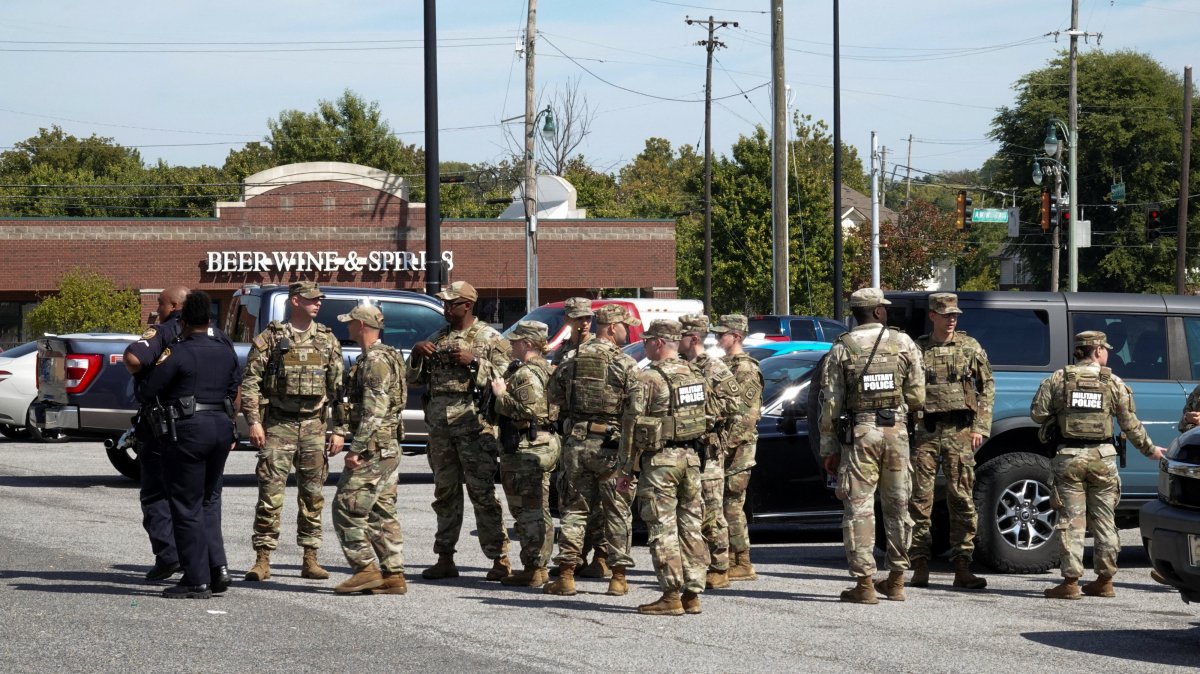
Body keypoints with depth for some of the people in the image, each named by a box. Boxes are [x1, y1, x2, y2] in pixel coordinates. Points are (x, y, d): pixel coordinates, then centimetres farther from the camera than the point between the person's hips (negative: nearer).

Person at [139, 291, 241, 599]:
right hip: (221, 426, 6)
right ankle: (218, 567, 6)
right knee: (209, 499, 19)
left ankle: (197, 580, 1)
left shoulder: (178, 354, -11)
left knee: (187, 507, 1)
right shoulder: (226, 352, 10)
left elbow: (151, 391, -7)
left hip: (187, 430, -6)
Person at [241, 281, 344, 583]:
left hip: (314, 425, 3)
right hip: (277, 424, -3)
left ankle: (310, 559, 12)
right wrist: (254, 422, -10)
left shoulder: (327, 340, 10)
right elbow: (250, 383, -1)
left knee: (313, 494, 5)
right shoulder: (269, 338, 1)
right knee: (270, 492, -6)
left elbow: (338, 386, 9)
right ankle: (263, 560, -2)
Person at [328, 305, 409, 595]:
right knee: (382, 513, 10)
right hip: (388, 450, 10)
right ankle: (393, 575, 10)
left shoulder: (375, 361, -15)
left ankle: (366, 569, -7)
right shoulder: (381, 357, 18)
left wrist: (356, 449, -21)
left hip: (373, 450, -10)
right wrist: (341, 433, 22)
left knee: (347, 508, -7)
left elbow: (374, 411, -22)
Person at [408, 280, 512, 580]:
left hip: (474, 424, -6)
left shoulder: (489, 338, 1)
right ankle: (445, 559, 15)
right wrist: (416, 355, 2)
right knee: (445, 494, 9)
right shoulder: (437, 338, 17)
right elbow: (414, 380, 20)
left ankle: (499, 558, -5)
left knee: (482, 492, -8)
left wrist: (474, 362, -17)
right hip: (439, 424, 6)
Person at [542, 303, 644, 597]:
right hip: (611, 446, -4)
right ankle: (618, 577, 7)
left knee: (573, 509, 9)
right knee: (618, 511, 6)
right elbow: (636, 410, -14)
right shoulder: (625, 365, -8)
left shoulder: (572, 361, 5)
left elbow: (553, 394, 14)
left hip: (575, 443, 4)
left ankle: (566, 575, 5)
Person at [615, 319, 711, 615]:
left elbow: (633, 427, -12)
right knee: (691, 527, 9)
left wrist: (626, 470, -6)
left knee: (663, 529, -4)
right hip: (691, 457, 7)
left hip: (659, 460, -7)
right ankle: (692, 594, 11)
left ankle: (671, 596, -6)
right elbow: (711, 418, 14)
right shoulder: (696, 375, 10)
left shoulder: (649, 379, -12)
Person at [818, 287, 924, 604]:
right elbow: (917, 397, 3)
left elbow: (830, 402, -3)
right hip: (896, 431, 2)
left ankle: (864, 583, -4)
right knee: (897, 506, 12)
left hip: (858, 434, -2)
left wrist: (828, 448, 2)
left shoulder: (842, 348, -1)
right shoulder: (904, 343, 3)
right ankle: (896, 580, 17)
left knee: (859, 508, 0)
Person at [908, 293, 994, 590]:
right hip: (925, 431, 0)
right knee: (920, 499, -2)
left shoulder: (970, 348, 7)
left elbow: (987, 387, 10)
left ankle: (962, 567, 2)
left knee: (962, 499, -1)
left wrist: (981, 427, 1)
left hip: (959, 431, 0)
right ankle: (920, 567, 4)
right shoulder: (917, 349, 7)